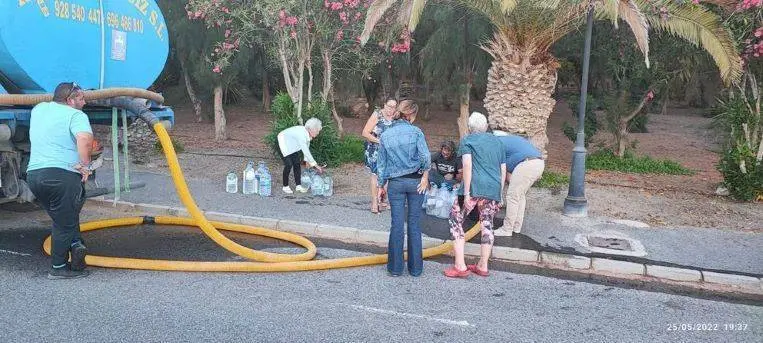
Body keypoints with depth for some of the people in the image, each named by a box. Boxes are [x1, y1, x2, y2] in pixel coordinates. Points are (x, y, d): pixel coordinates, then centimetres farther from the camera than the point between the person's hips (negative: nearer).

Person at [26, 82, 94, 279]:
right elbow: (84, 139, -25)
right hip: (62, 174, -7)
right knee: (64, 223, 5)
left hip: (33, 173, 7)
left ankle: (75, 244, 4)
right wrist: (85, 166, -15)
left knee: (62, 218, 22)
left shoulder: (38, 109, 17)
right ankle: (59, 268, 12)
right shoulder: (75, 115, -5)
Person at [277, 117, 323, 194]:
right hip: (284, 142, -8)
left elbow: (306, 148, 0)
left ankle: (298, 185, 5)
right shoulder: (301, 135, -38)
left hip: (292, 144, 8)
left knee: (297, 163, 1)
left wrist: (307, 161, -2)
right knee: (289, 165, -12)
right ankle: (285, 187, 2)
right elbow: (305, 151, -36)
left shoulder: (308, 134, -13)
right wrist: (315, 165, -32)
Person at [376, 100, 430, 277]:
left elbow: (381, 163, 7)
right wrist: (425, 176, -4)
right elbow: (425, 156, -17)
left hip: (395, 182, 2)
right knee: (414, 223, 6)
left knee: (397, 224, 6)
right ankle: (415, 267, 13)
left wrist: (381, 185, 15)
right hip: (415, 181, -1)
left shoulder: (385, 135, 3)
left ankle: (395, 267, 11)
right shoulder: (416, 132, -6)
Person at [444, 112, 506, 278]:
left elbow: (467, 164, -8)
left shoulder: (467, 140, 8)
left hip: (475, 187, -5)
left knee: (456, 221, 6)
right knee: (487, 225, 15)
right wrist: (499, 195, 23)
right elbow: (503, 170, 19)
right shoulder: (497, 142, 22)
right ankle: (483, 266, 21)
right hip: (494, 189, 5)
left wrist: (466, 193, -11)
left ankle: (460, 266, 0)